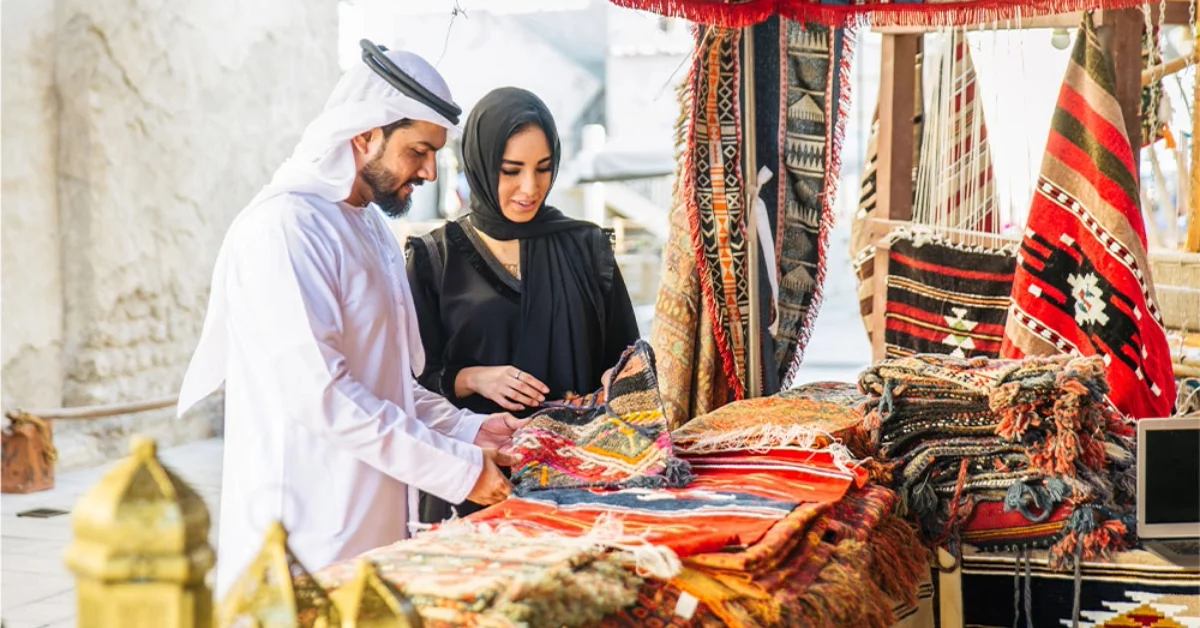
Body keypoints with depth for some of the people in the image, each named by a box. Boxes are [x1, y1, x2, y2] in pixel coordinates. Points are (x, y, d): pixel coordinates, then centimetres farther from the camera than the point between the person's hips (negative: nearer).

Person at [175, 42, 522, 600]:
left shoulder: (371, 228, 16)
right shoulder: (285, 227, -15)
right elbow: (319, 392, -22)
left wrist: (467, 430, 7)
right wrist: (457, 469, -19)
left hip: (374, 530, 9)